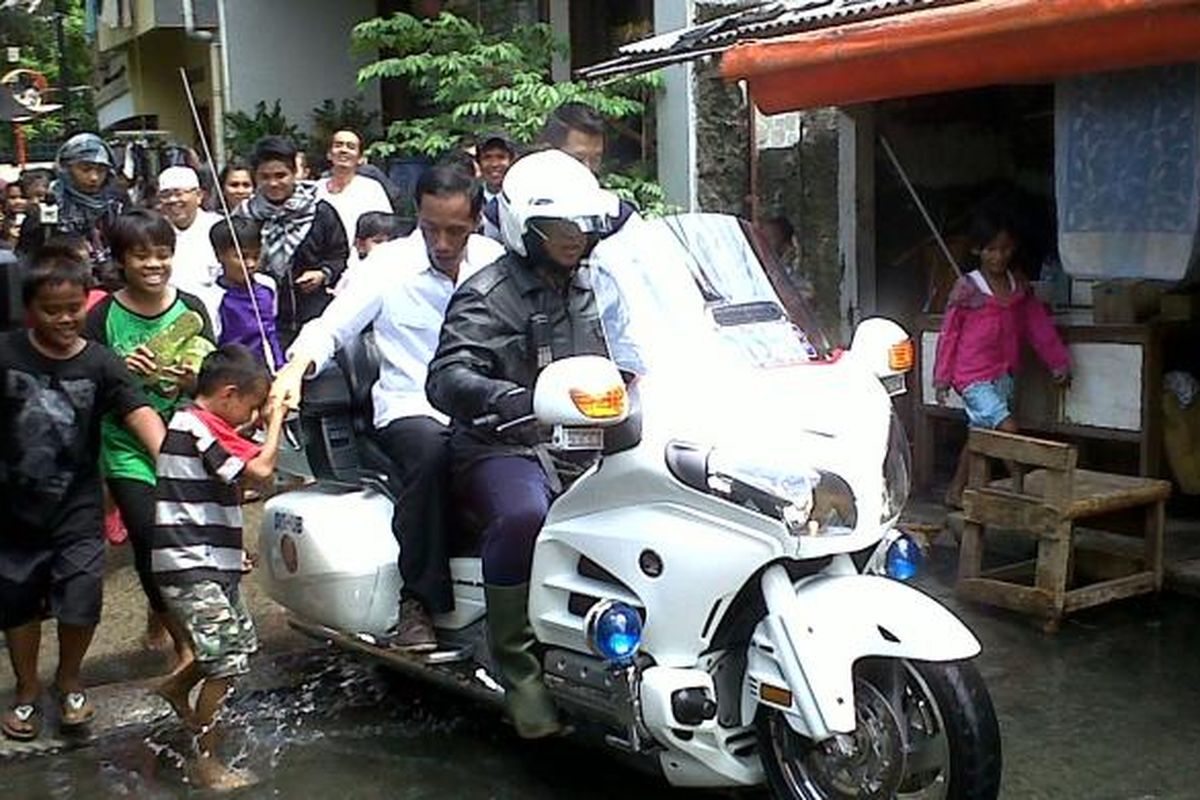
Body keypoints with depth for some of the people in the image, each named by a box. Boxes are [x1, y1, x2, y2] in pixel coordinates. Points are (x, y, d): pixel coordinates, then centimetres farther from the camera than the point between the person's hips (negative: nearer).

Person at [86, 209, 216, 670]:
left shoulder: (191, 311, 0)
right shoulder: (104, 316, -5)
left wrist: (196, 379, -20)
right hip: (127, 449, -2)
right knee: (150, 542, -9)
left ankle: (161, 613, 37)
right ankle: (184, 643, 10)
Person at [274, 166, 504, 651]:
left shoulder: (494, 260, 11)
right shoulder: (388, 264, 1)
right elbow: (331, 328, -2)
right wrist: (295, 369, -21)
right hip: (412, 410, -3)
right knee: (431, 450, -38)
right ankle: (418, 602, -26)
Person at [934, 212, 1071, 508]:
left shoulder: (1020, 287, 6)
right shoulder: (966, 289, -10)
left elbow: (1039, 325, 12)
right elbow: (949, 334, -5)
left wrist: (1059, 362, 9)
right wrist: (942, 378, -4)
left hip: (1004, 376, 6)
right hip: (974, 378, -6)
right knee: (1009, 430, -17)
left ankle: (956, 492, 26)